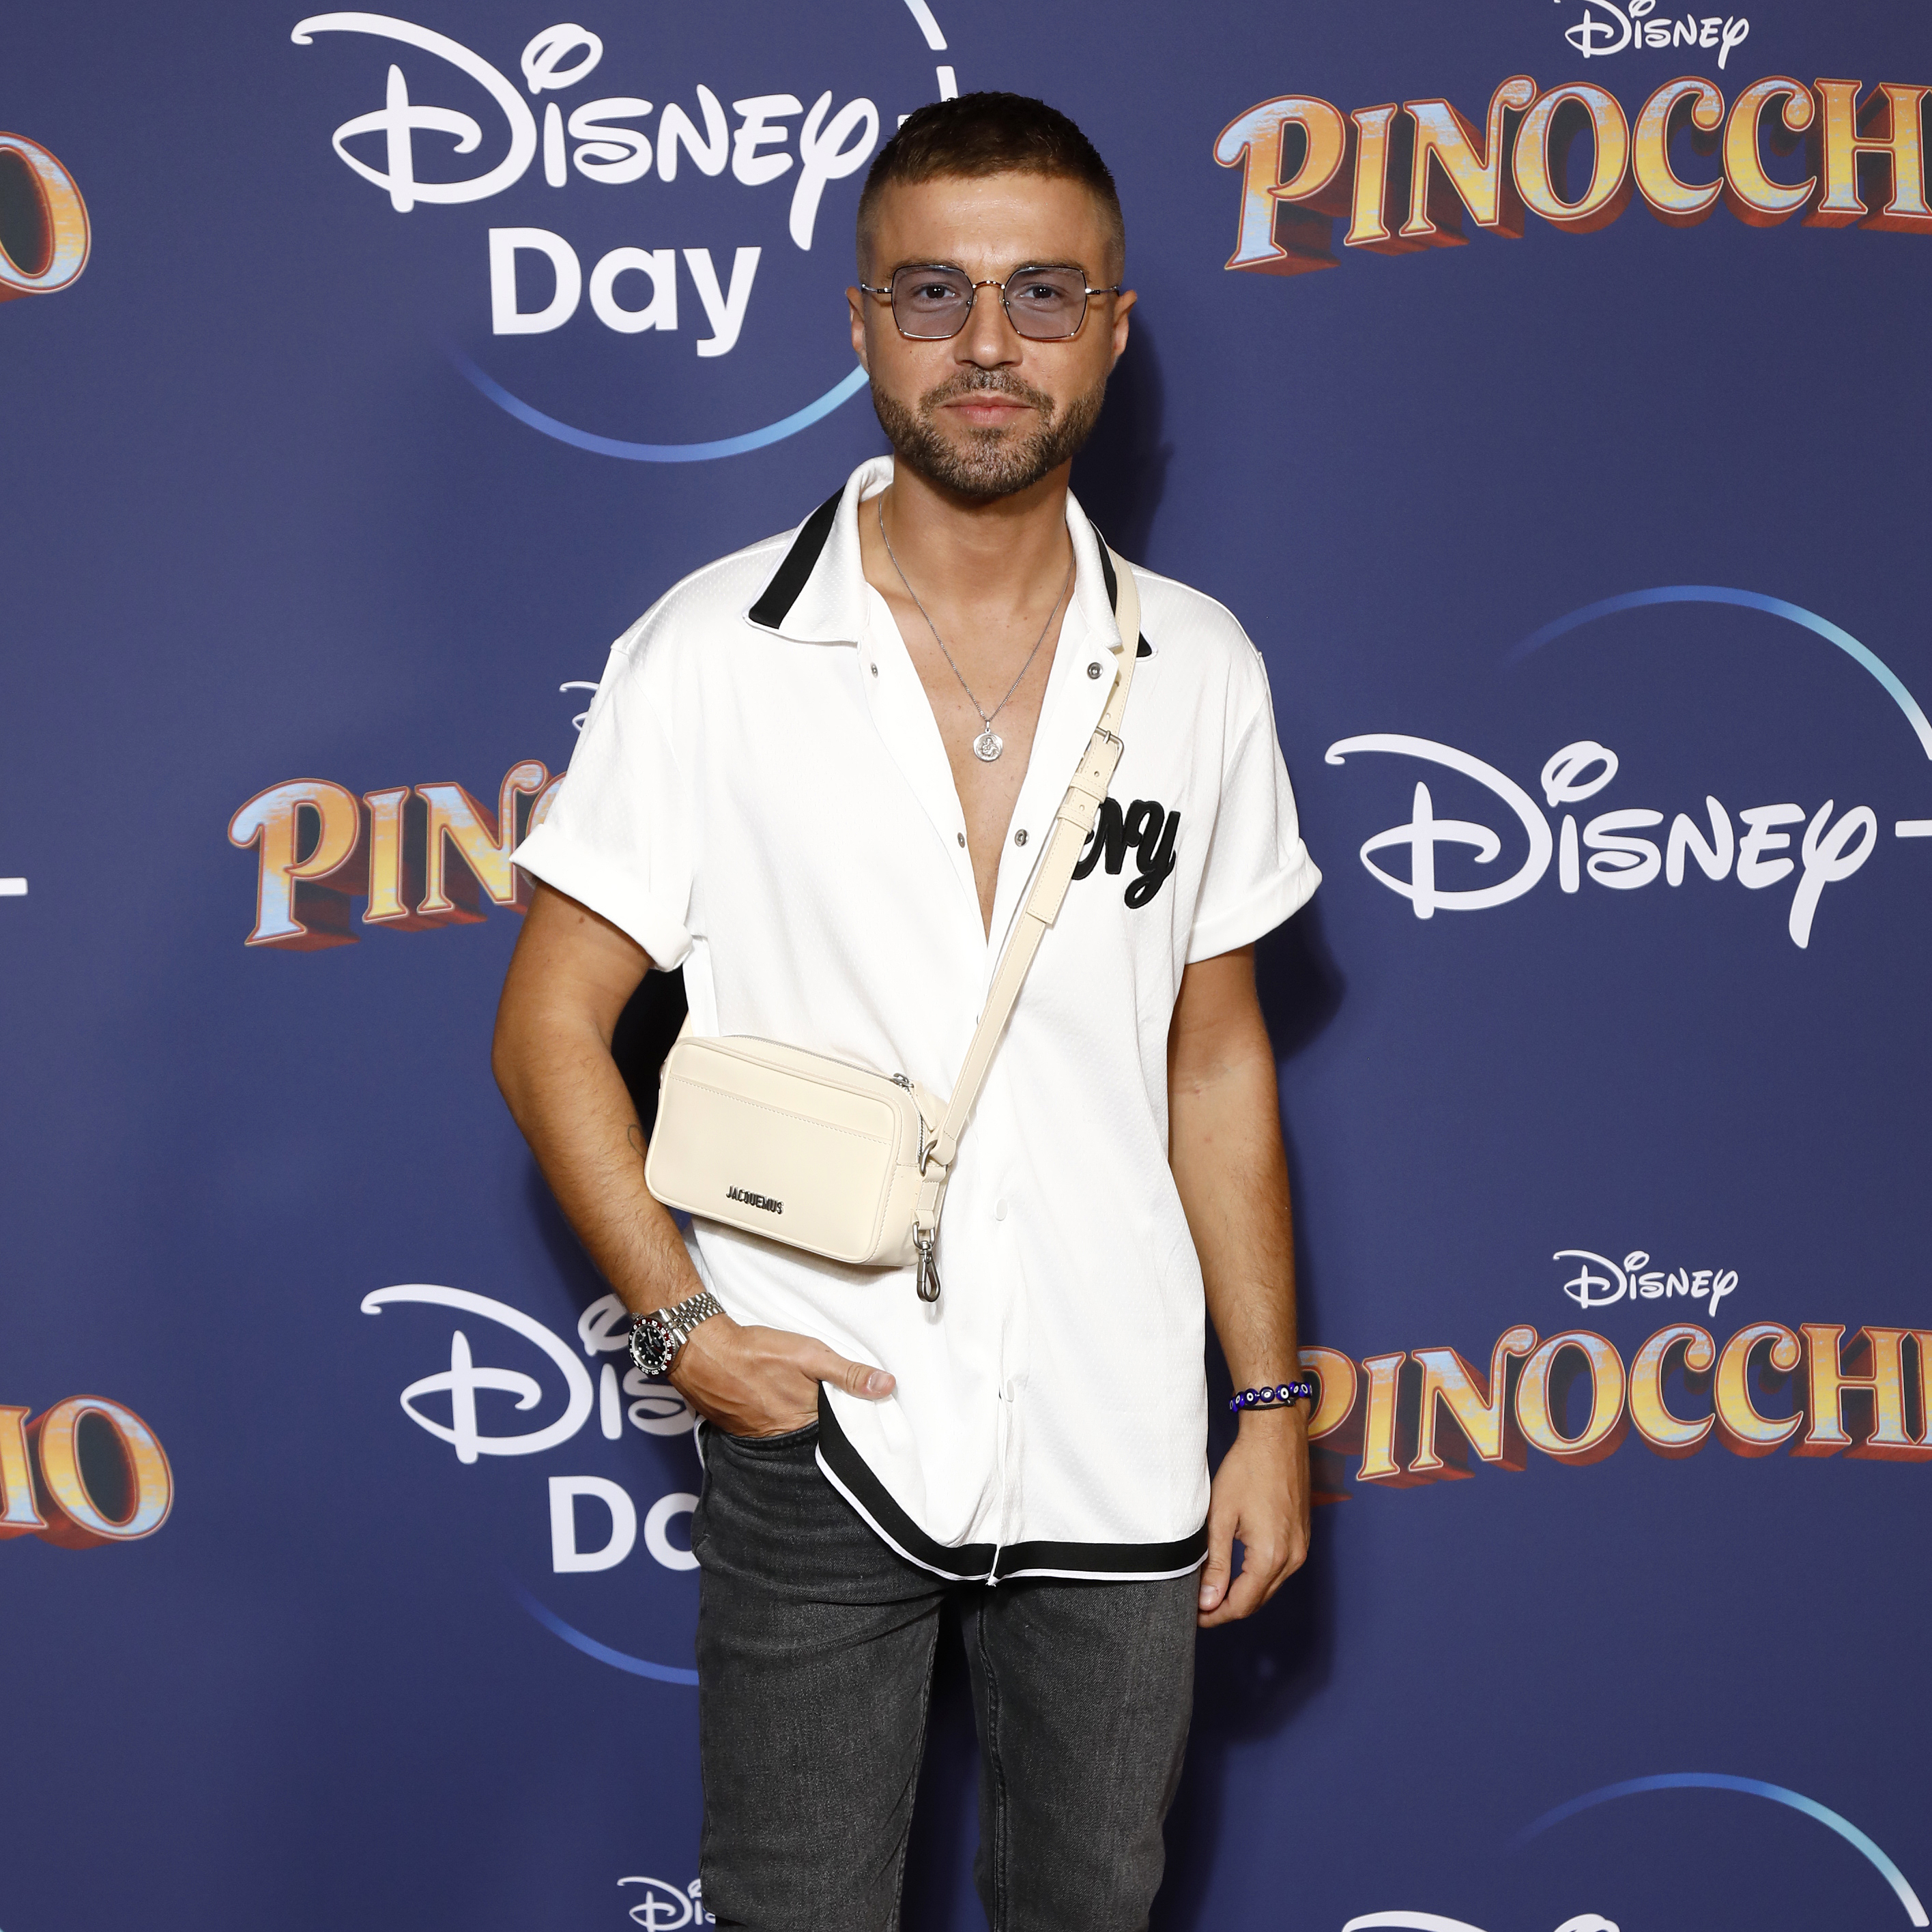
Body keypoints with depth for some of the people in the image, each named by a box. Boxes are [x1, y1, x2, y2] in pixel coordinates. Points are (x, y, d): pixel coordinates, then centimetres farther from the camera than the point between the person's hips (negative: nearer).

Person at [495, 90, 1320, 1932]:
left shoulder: (1198, 671, 2)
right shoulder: (711, 655, -7)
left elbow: (1216, 1057, 9)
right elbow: (549, 1029, -3)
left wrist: (1271, 1408, 7)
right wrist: (687, 1324, -13)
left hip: (1115, 1455, 3)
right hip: (817, 1438, -2)